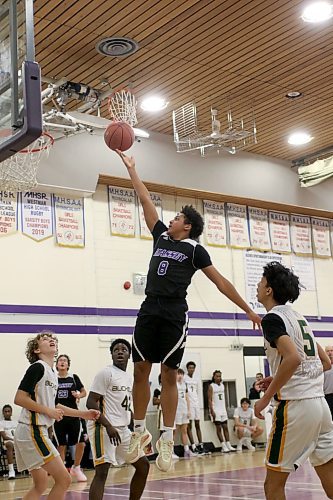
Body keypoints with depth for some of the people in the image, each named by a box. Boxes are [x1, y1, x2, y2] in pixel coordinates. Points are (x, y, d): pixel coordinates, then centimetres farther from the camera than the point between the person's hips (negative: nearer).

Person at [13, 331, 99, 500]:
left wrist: (84, 414, 19)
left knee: (40, 485, 16)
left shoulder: (52, 374, 15)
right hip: (32, 431, -10)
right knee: (63, 479, -10)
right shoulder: (38, 367, -11)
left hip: (38, 431, 10)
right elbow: (19, 398, -19)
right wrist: (48, 411, -14)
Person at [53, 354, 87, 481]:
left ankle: (76, 468, 18)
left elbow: (84, 392, 9)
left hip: (73, 415, 1)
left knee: (80, 443, -3)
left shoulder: (74, 378, 1)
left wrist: (79, 395, -11)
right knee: (61, 446, 4)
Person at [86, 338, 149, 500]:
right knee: (102, 472, -15)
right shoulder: (106, 373, -8)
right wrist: (108, 426, -23)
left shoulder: (129, 377, 16)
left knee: (143, 465, 11)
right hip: (103, 428, -9)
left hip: (123, 429, 9)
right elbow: (91, 402, -15)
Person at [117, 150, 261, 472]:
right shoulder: (161, 236, 17)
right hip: (149, 311, 4)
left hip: (175, 316, -4)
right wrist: (130, 168, 24)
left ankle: (167, 439, 6)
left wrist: (248, 310, 1)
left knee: (169, 375, -1)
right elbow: (145, 200, 20)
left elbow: (221, 282, 3)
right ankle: (140, 431, 16)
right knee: (141, 371, 3)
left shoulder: (195, 249, 4)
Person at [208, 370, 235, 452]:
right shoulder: (211, 386, -7)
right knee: (218, 428, -4)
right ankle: (223, 446, -3)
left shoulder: (222, 385, 12)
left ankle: (229, 445, 8)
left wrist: (225, 408, 14)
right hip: (216, 410, -6)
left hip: (223, 409, 6)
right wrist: (212, 411, -17)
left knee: (225, 427, 6)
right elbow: (209, 399, -10)